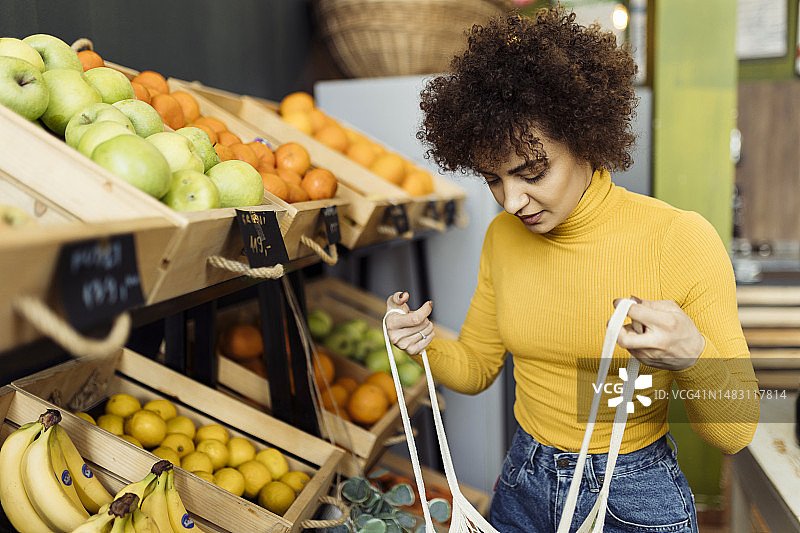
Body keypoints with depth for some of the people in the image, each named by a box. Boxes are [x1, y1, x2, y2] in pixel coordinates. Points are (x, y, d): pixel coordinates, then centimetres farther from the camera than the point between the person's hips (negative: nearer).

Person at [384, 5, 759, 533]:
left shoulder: (681, 239, -20)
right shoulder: (503, 237, -6)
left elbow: (735, 430, -15)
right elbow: (476, 367, 5)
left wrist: (689, 355, -35)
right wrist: (426, 345, -15)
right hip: (522, 489, 4)